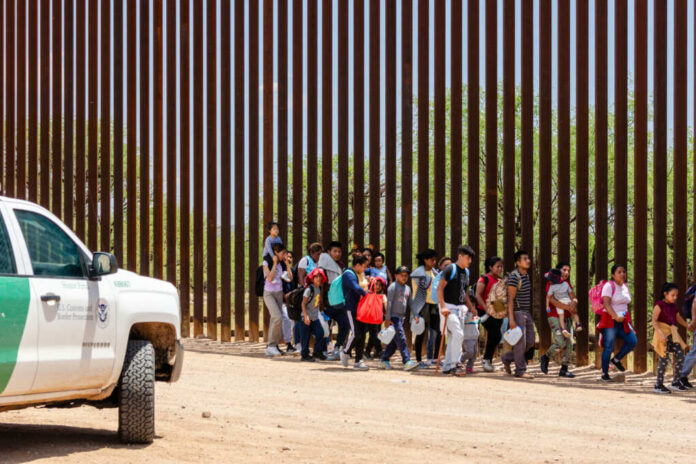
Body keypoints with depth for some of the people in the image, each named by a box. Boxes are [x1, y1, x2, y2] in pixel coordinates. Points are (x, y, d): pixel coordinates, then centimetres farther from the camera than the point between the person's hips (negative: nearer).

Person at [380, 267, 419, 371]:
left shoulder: (407, 288, 16)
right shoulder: (393, 286, -7)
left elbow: (410, 303, 21)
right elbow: (389, 302, -11)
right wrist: (387, 318, -15)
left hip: (402, 317, 8)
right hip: (393, 317, -8)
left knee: (394, 342, 9)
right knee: (401, 339, -13)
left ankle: (384, 360, 18)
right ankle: (407, 361, -18)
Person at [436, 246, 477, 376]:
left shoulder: (466, 272, 14)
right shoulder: (450, 269, -10)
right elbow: (440, 288, -14)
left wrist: (470, 307, 14)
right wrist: (442, 306, -22)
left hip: (460, 308, 8)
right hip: (449, 307, -8)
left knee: (453, 336, 10)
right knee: (458, 334, -18)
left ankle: (447, 366, 17)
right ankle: (455, 365, -14)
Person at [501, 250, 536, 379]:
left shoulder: (526, 275, 13)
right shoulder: (514, 277, -14)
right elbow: (510, 299, -16)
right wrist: (511, 319, -21)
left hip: (527, 313, 9)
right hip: (517, 312, -9)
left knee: (530, 342, 8)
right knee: (520, 342, -5)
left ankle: (507, 358, 23)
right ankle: (520, 370, 2)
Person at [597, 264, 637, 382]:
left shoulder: (625, 287, 14)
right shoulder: (609, 286, -10)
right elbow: (606, 304, -20)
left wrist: (628, 320, 15)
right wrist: (616, 317, -30)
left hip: (623, 321, 7)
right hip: (610, 320, -7)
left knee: (632, 341, -4)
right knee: (609, 347, -8)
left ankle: (616, 359, 19)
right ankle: (604, 374, 2)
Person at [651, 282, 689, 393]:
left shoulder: (674, 306, 14)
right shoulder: (659, 305, -9)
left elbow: (678, 318, 31)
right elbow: (654, 321, -16)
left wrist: (688, 326, 20)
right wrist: (661, 333, -26)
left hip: (673, 334, 8)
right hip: (663, 334, -8)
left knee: (680, 356, 3)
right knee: (664, 359, -7)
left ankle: (676, 383, 14)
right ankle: (658, 385, 1)